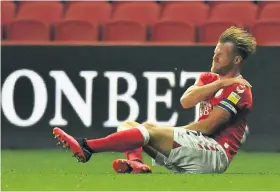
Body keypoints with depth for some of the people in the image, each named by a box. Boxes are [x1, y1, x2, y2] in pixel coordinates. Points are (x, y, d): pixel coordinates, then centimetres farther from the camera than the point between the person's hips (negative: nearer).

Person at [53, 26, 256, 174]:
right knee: (128, 125, 1)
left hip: (216, 155, -9)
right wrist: (220, 83, -8)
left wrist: (171, 132, -5)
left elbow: (208, 126, -13)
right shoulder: (209, 79, 20)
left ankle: (86, 147, -36)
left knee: (151, 130, -28)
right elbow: (186, 101, -2)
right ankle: (136, 163, -34)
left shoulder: (239, 89, -6)